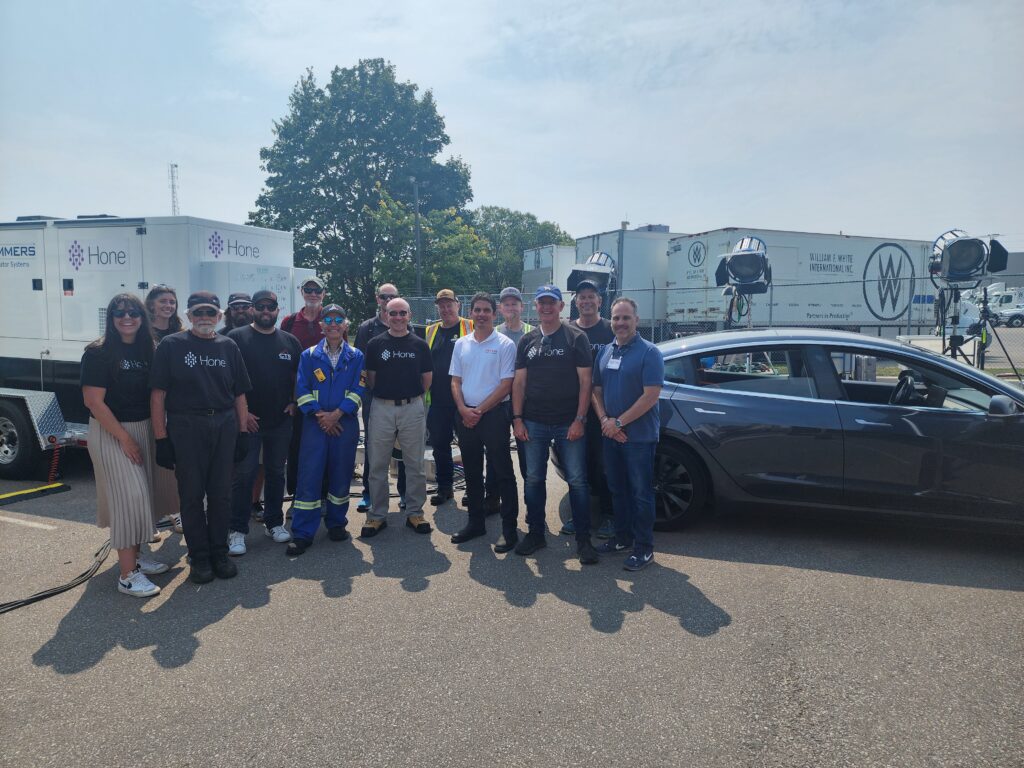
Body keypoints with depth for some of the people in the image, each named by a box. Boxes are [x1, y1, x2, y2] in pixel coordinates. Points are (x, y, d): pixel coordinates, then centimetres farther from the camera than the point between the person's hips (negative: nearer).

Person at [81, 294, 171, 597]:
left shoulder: (147, 350, 6)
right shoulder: (99, 353, -12)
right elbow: (93, 400, -16)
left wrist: (157, 430, 1)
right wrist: (124, 438, -16)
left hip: (143, 430, 6)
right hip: (110, 432, -6)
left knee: (142, 495, 12)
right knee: (128, 496, -9)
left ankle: (134, 555, 28)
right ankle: (127, 574, -3)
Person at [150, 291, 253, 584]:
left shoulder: (228, 347, 9)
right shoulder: (171, 346, 0)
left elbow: (239, 394, 11)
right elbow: (158, 395, -4)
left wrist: (242, 433, 6)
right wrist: (161, 438, -9)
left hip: (224, 426, 3)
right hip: (186, 427, -2)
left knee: (221, 493, 9)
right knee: (192, 494, 6)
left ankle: (219, 552, 22)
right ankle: (199, 557, 18)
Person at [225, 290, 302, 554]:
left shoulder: (290, 341, 9)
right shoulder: (237, 338, -3)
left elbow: (299, 375, 16)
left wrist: (294, 403, 2)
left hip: (281, 421, 4)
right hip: (248, 420, -4)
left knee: (276, 473, 12)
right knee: (243, 475, -1)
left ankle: (274, 522, 25)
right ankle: (237, 530, 8)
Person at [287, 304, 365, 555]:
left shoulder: (356, 357, 5)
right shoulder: (309, 355, 6)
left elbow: (358, 390, -2)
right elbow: (302, 390, 1)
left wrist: (336, 414, -12)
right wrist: (319, 415, -11)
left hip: (345, 423, 1)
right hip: (315, 423, 0)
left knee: (341, 475, 7)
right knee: (309, 476, -4)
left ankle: (336, 523, 24)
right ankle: (302, 533, 1)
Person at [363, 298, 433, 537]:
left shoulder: (419, 344, 4)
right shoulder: (375, 344, 3)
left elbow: (427, 378, 9)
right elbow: (370, 377, 7)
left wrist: (413, 397, 9)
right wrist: (384, 394, 6)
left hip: (413, 408, 0)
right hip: (382, 408, 0)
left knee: (415, 465, 7)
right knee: (378, 465, 5)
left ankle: (414, 513, 19)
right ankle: (377, 515, 16)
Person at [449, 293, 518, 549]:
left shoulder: (505, 345, -5)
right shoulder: (461, 344, 9)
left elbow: (506, 384, -9)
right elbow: (455, 381, 10)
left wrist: (479, 410, -12)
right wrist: (464, 410, -6)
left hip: (493, 414, -5)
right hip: (465, 416, 5)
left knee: (502, 472, 0)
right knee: (472, 472, 14)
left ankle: (509, 528, 8)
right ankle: (476, 522, 26)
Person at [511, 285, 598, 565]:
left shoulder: (576, 337, 0)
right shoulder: (527, 341, 11)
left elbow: (585, 381, -4)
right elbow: (519, 382, 10)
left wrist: (579, 420, -11)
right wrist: (517, 419, 1)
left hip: (568, 424, -3)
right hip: (534, 424, 4)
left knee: (577, 480, -1)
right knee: (533, 479, 9)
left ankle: (583, 539, 10)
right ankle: (535, 533, 23)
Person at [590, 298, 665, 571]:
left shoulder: (649, 352, -9)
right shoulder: (605, 352, 10)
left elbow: (651, 395, -17)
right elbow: (596, 390, 12)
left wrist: (619, 422, -17)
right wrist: (605, 420, -6)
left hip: (639, 435, -6)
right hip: (610, 434, 6)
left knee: (641, 492, 0)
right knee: (618, 489, 15)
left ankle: (644, 548, 9)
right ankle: (623, 537, 29)